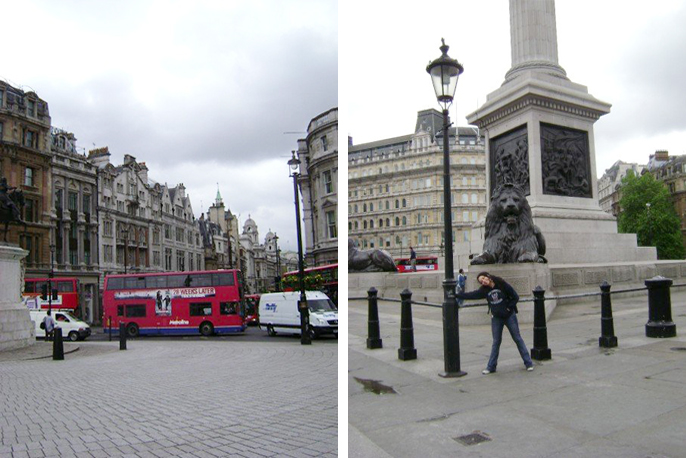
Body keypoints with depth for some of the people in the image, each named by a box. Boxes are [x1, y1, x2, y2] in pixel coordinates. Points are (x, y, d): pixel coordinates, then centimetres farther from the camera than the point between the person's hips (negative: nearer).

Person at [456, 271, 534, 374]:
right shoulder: (484, 290, -1)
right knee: (496, 342, 7)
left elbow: (516, 297, -7)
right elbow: (471, 295, -2)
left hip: (509, 316, -3)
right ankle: (491, 367, 10)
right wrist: (456, 295, -7)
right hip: (496, 318, 3)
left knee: (518, 339, 3)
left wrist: (508, 307, -11)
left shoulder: (502, 284, -11)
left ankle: (529, 363, 12)